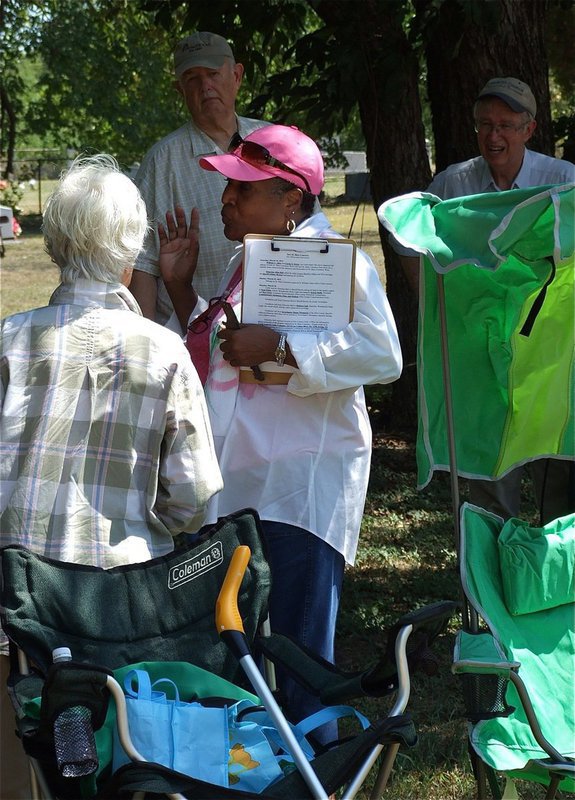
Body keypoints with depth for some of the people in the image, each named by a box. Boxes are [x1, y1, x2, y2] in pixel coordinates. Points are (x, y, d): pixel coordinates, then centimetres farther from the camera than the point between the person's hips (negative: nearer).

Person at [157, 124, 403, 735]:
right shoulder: (243, 264, 18)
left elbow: (381, 354, -22)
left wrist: (280, 348, -23)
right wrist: (180, 286, 18)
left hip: (304, 488, -8)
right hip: (234, 479, 9)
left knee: (301, 654, -2)